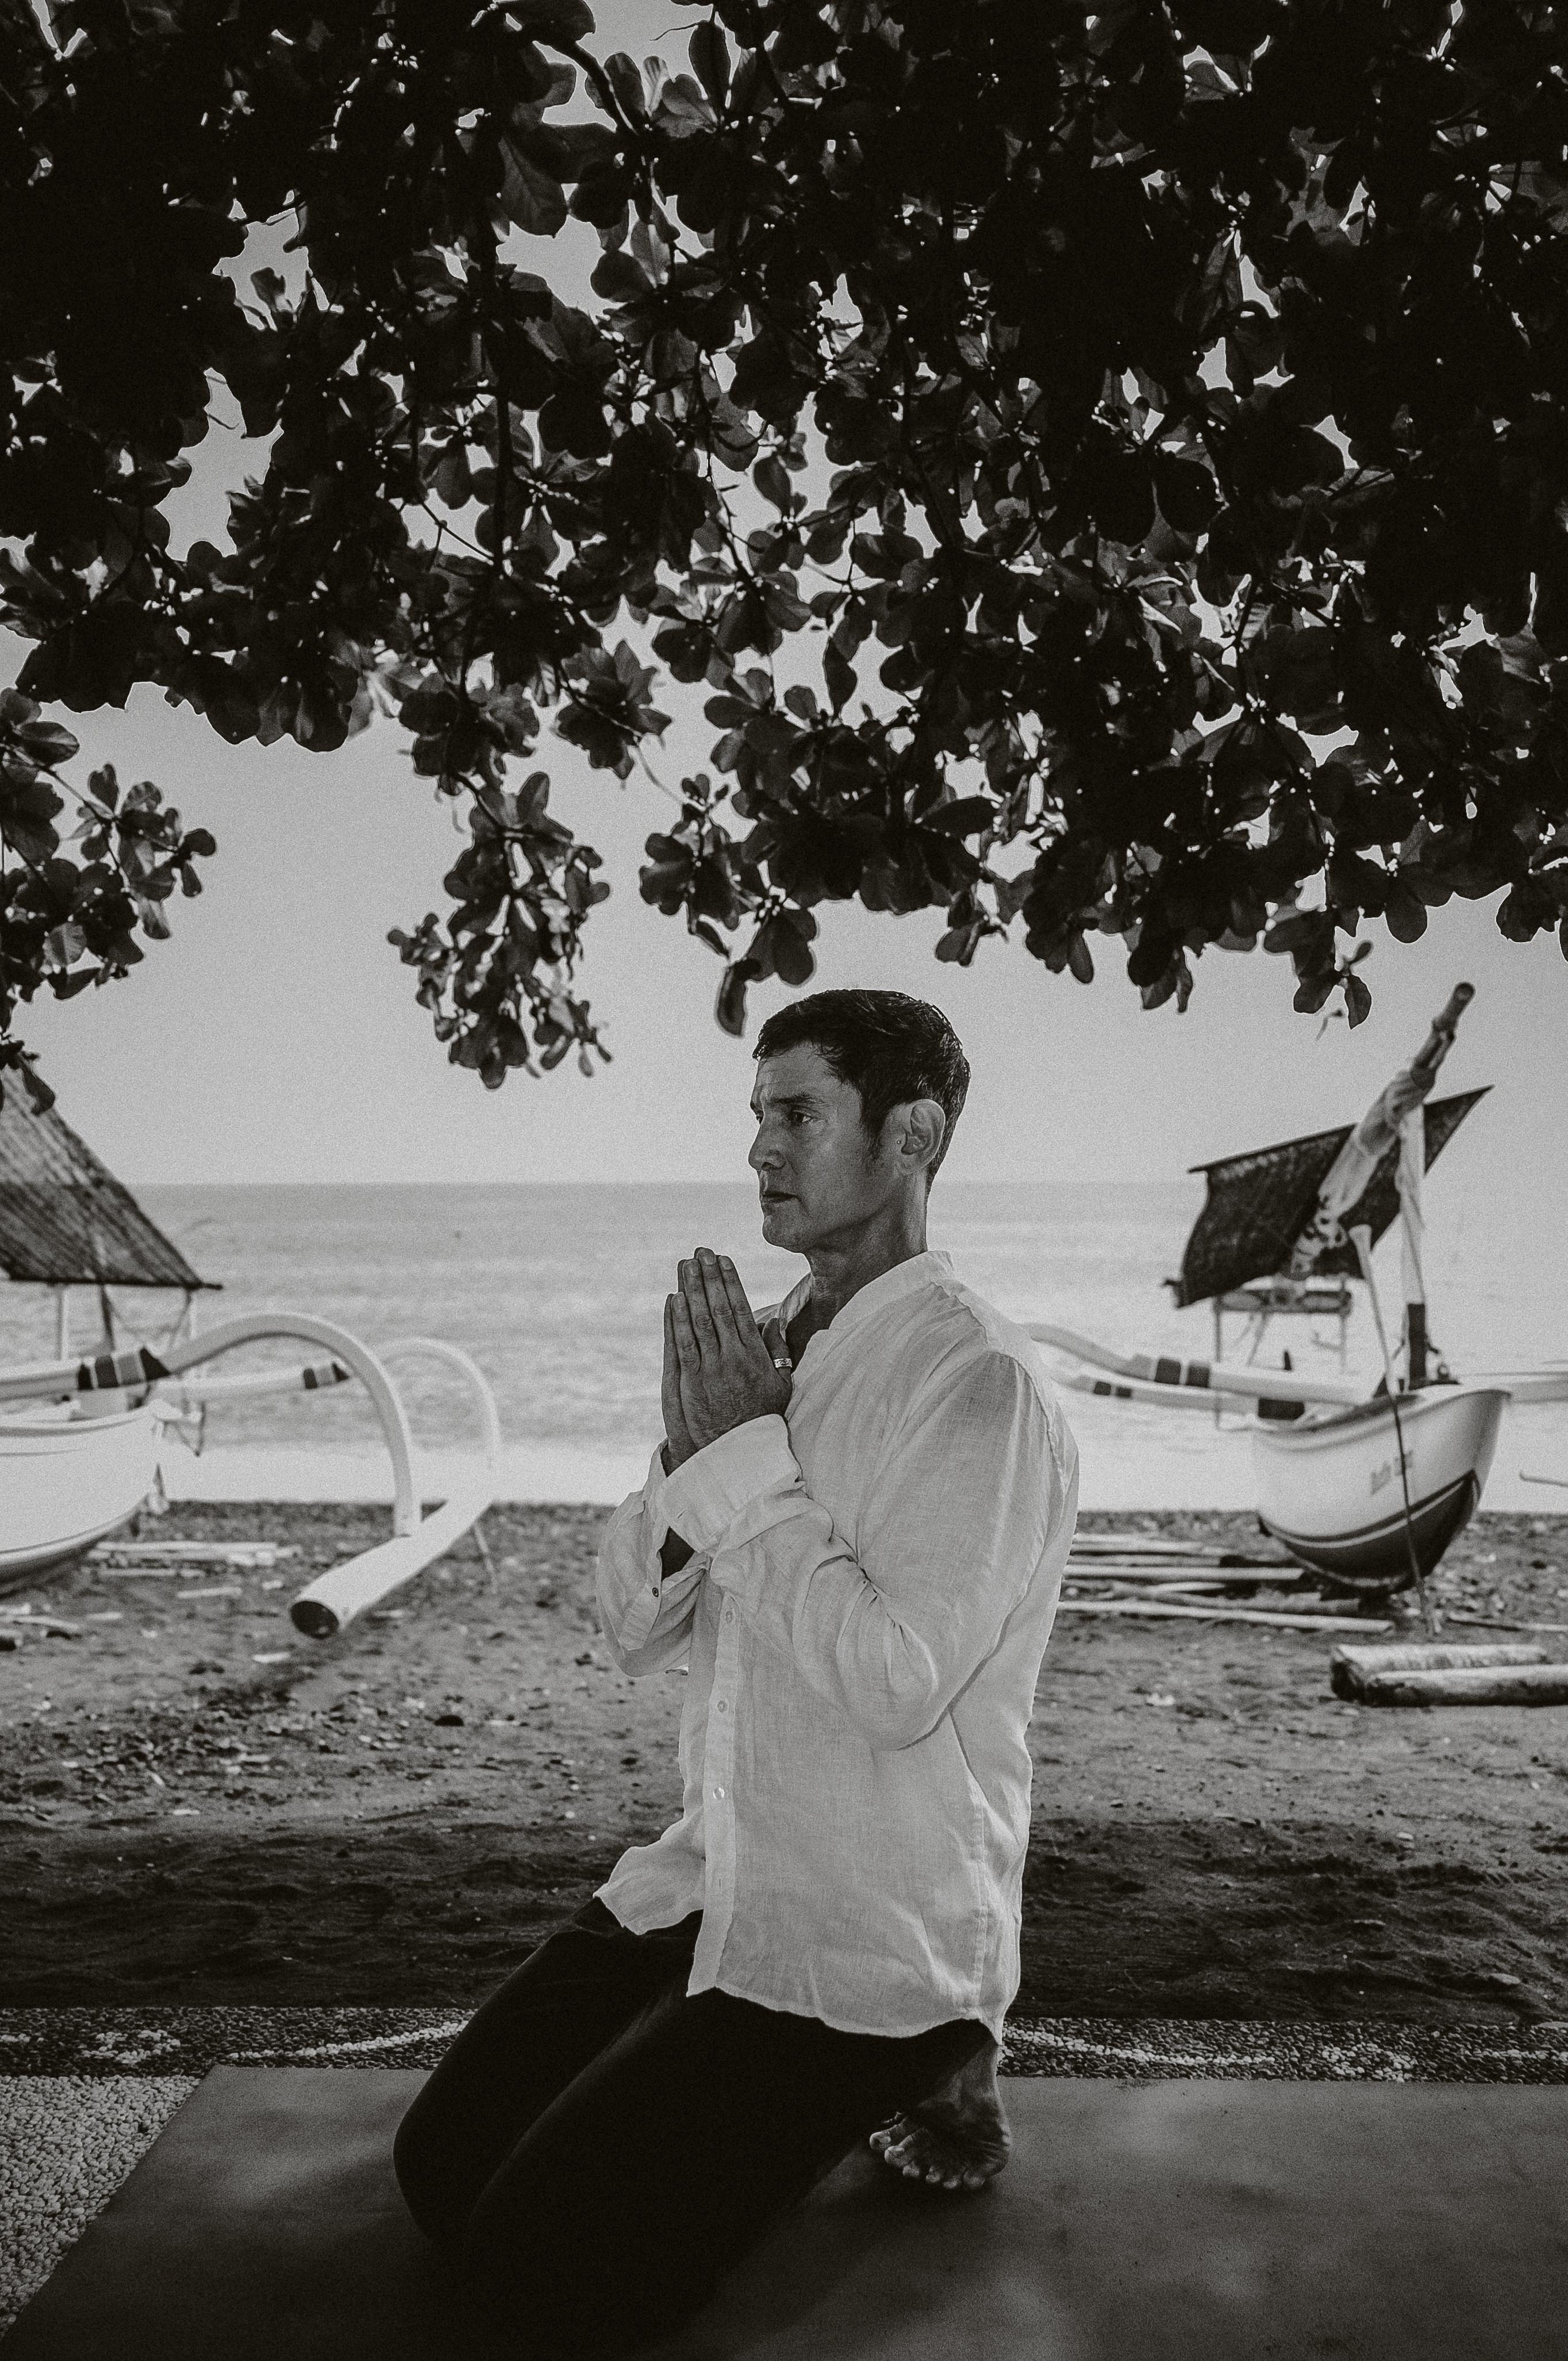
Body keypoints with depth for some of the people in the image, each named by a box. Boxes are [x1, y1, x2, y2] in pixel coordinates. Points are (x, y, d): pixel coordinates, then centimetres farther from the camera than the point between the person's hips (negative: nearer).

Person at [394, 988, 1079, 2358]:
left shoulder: (980, 1387, -19)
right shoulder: (770, 1350, 6)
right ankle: (845, 2088, 18)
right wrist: (696, 1457, -14)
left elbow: (894, 1683, -27)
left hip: (880, 1939, -8)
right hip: (711, 1882, 8)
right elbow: (636, 1633, 5)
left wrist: (751, 1454, -22)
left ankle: (907, 2083, 10)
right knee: (439, 2167, 7)